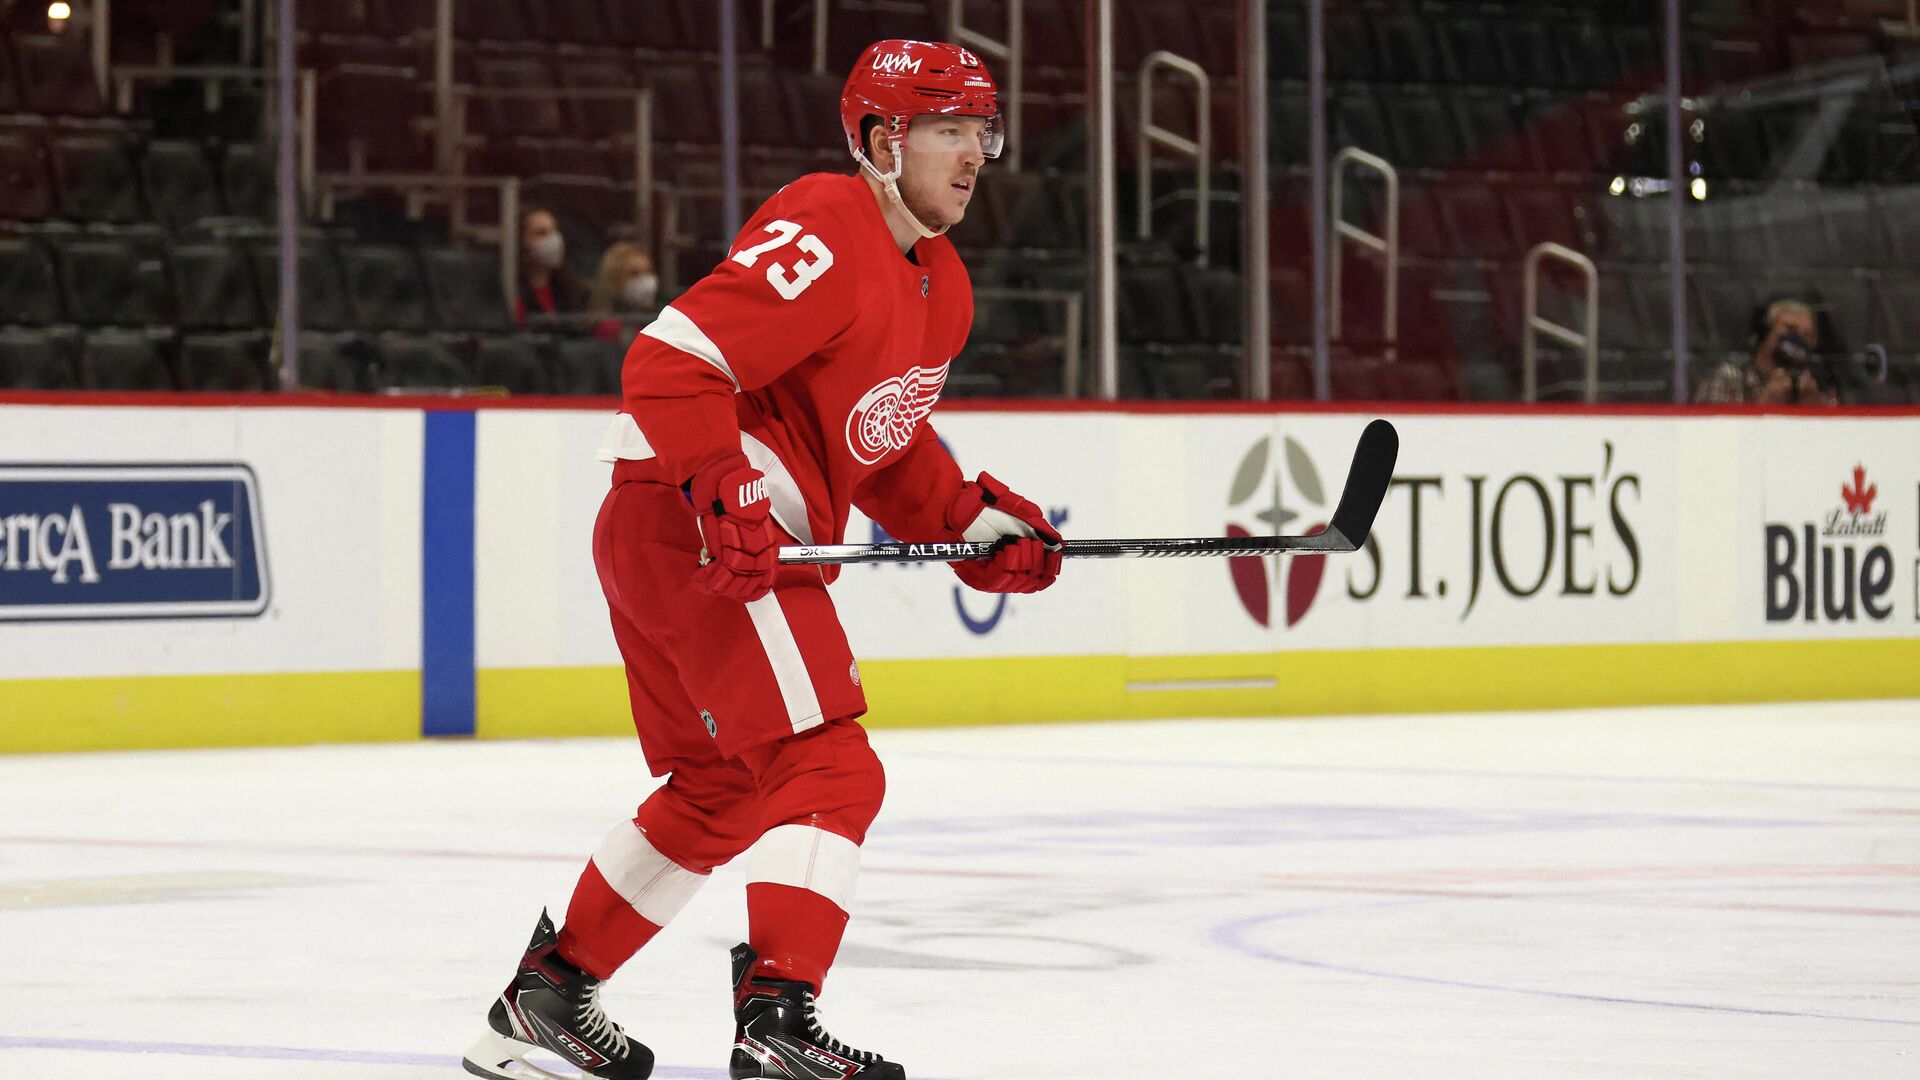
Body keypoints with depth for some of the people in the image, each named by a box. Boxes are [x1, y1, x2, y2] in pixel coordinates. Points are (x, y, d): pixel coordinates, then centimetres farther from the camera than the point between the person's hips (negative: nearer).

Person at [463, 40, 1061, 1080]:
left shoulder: (940, 289, 14)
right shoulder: (824, 238, -18)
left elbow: (885, 441, 22)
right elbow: (670, 362, -24)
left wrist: (976, 526, 8)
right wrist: (722, 494, -32)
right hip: (687, 524, -11)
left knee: (720, 787, 21)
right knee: (829, 770, -15)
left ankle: (548, 994, 31)